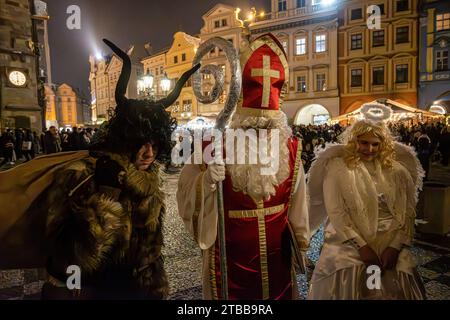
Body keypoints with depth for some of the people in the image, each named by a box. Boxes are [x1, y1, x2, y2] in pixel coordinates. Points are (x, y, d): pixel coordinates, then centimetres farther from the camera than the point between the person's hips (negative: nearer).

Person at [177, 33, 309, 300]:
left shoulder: (291, 148, -4)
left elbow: (297, 206, 6)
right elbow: (187, 197, -15)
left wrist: (303, 248, 13)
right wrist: (208, 180, -35)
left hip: (278, 258, 3)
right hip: (231, 261, -2)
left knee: (281, 295, 20)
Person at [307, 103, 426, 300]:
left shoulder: (397, 171, 6)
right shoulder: (337, 167, -2)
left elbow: (407, 212, 4)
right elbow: (335, 212, -8)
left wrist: (395, 247, -9)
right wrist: (362, 246, -14)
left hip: (391, 240, 2)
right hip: (349, 240, -2)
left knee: (399, 281, -15)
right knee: (344, 282, -20)